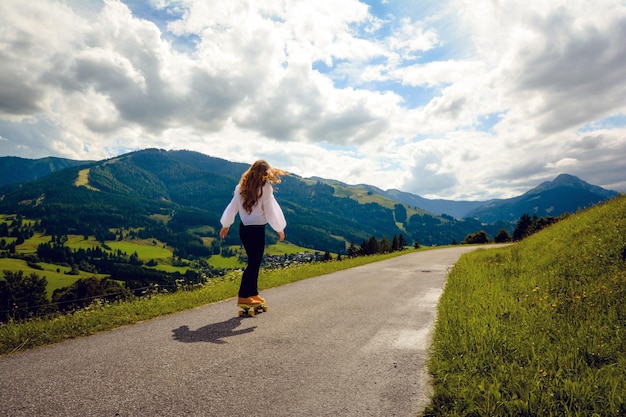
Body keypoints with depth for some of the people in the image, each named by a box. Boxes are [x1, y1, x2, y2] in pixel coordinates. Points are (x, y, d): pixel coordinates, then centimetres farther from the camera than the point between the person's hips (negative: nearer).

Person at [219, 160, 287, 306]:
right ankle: (243, 297, 0)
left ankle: (253, 293, 25)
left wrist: (226, 225, 21)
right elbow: (270, 210, -9)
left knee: (254, 261, 17)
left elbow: (233, 206, 10)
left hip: (244, 228, 7)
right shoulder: (265, 187, -11)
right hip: (257, 229, -6)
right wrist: (280, 229, 2)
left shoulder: (242, 186, 6)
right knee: (254, 263, 1)